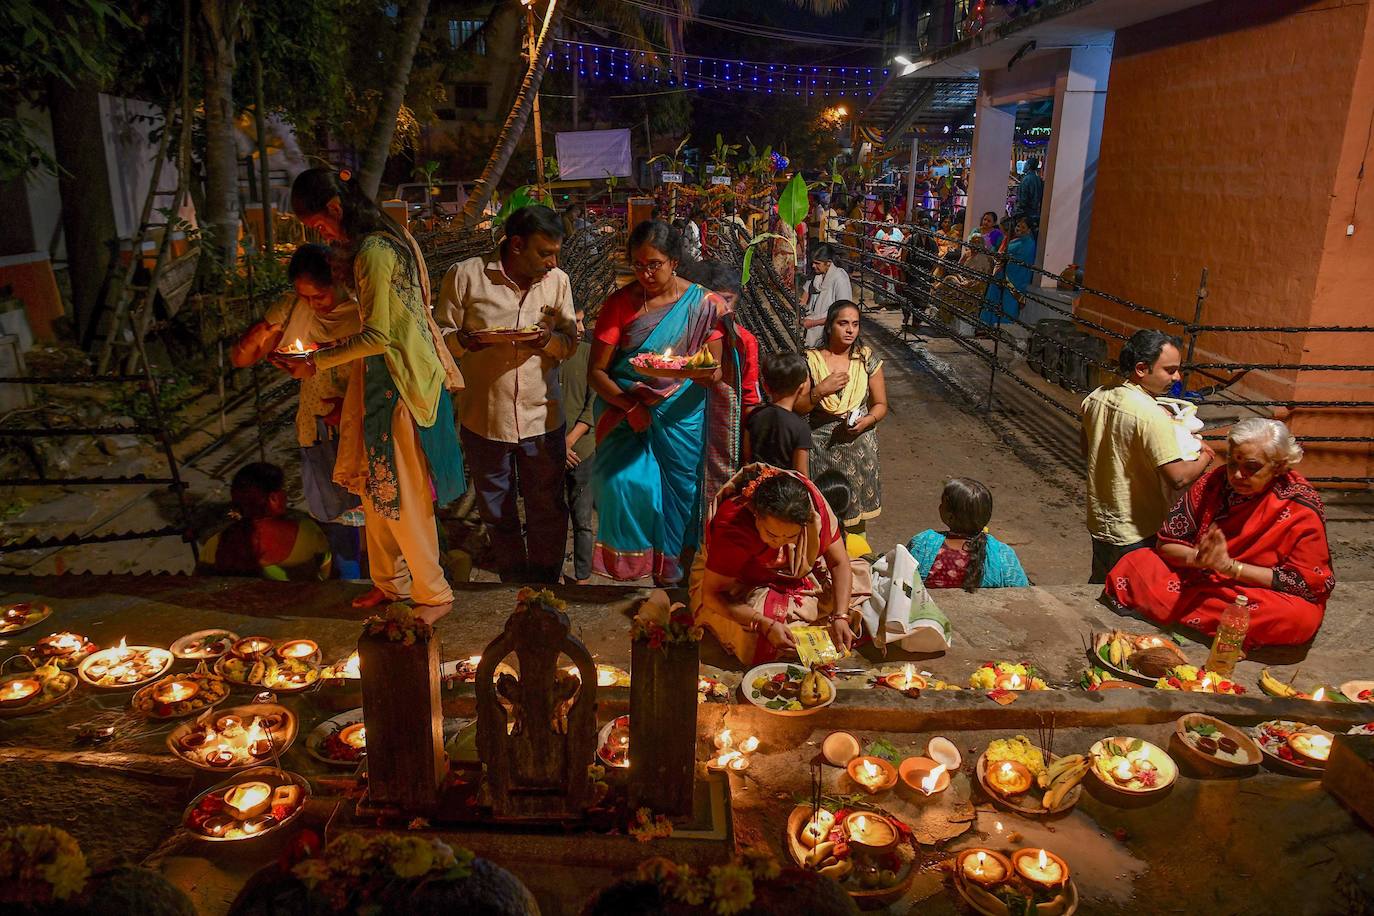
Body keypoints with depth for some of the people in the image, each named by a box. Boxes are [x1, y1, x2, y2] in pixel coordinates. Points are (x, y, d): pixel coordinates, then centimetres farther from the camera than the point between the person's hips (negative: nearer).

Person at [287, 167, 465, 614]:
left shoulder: (373, 252, -19)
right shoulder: (387, 238, 11)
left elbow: (377, 337, -22)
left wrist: (317, 363, -12)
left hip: (398, 381, -10)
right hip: (385, 378, 10)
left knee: (403, 496, 1)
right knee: (375, 486, 17)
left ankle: (434, 594, 15)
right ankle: (390, 582, 31)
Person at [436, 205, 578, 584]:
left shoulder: (558, 280, 1)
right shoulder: (465, 275, -8)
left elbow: (571, 342, 6)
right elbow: (441, 335, -3)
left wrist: (549, 339, -16)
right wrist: (470, 339, -24)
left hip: (543, 420, 1)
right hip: (485, 420, -1)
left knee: (548, 513, 12)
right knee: (498, 515, 16)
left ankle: (546, 579, 33)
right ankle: (513, 578, 37)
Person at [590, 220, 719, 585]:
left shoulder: (700, 303, -2)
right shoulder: (620, 303, -3)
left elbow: (715, 369, -1)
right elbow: (596, 372, -6)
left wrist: (709, 375, -25)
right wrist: (628, 404, -23)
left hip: (680, 415, 1)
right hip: (625, 406, -1)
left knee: (678, 489, 4)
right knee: (626, 480, -18)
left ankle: (668, 569, 27)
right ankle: (629, 556, 8)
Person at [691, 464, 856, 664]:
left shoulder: (812, 501, -26)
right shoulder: (732, 526, -36)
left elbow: (839, 563, -16)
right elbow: (711, 594, -30)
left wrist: (840, 617, -30)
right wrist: (766, 625, -40)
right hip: (741, 586, -4)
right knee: (756, 639, -30)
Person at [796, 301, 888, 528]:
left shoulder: (867, 359, -2)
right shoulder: (811, 360, -6)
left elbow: (881, 404, 4)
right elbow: (796, 407, -6)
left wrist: (868, 420, -16)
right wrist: (821, 390, -21)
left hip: (858, 446, 2)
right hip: (821, 448, -1)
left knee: (856, 510, 13)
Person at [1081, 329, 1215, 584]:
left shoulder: (1096, 398, -3)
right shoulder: (1151, 415, -27)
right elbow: (1178, 478, -27)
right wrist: (1205, 457, -9)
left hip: (1099, 522, 7)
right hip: (1137, 534, -7)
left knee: (1100, 588, 24)